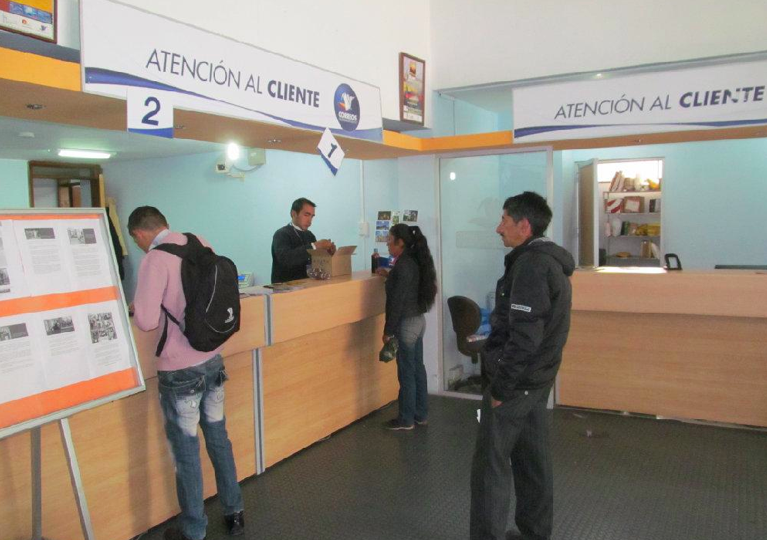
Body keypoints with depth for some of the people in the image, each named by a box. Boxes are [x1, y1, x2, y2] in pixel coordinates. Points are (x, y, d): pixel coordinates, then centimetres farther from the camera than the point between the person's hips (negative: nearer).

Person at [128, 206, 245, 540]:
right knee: (218, 439, 19)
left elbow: (146, 321, -21)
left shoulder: (155, 259, -17)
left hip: (180, 370, -6)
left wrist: (136, 309, 0)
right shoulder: (201, 245, 3)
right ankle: (234, 513, 32)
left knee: (185, 450, 8)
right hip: (212, 361, 6)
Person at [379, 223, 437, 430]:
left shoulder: (403, 265, -19)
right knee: (417, 368, 15)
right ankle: (420, 414, 25)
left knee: (406, 372, 1)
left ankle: (406, 419, 12)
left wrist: (388, 331, -16)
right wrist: (390, 275, 25)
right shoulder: (413, 261, 8)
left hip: (406, 324, -9)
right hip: (418, 320, 9)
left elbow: (398, 302, -20)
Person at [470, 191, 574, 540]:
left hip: (517, 380, -10)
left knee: (491, 463, 0)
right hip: (537, 378, 10)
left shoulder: (530, 265, -20)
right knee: (532, 459, 17)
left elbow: (524, 337, -26)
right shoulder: (550, 261, 11)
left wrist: (499, 387, -18)